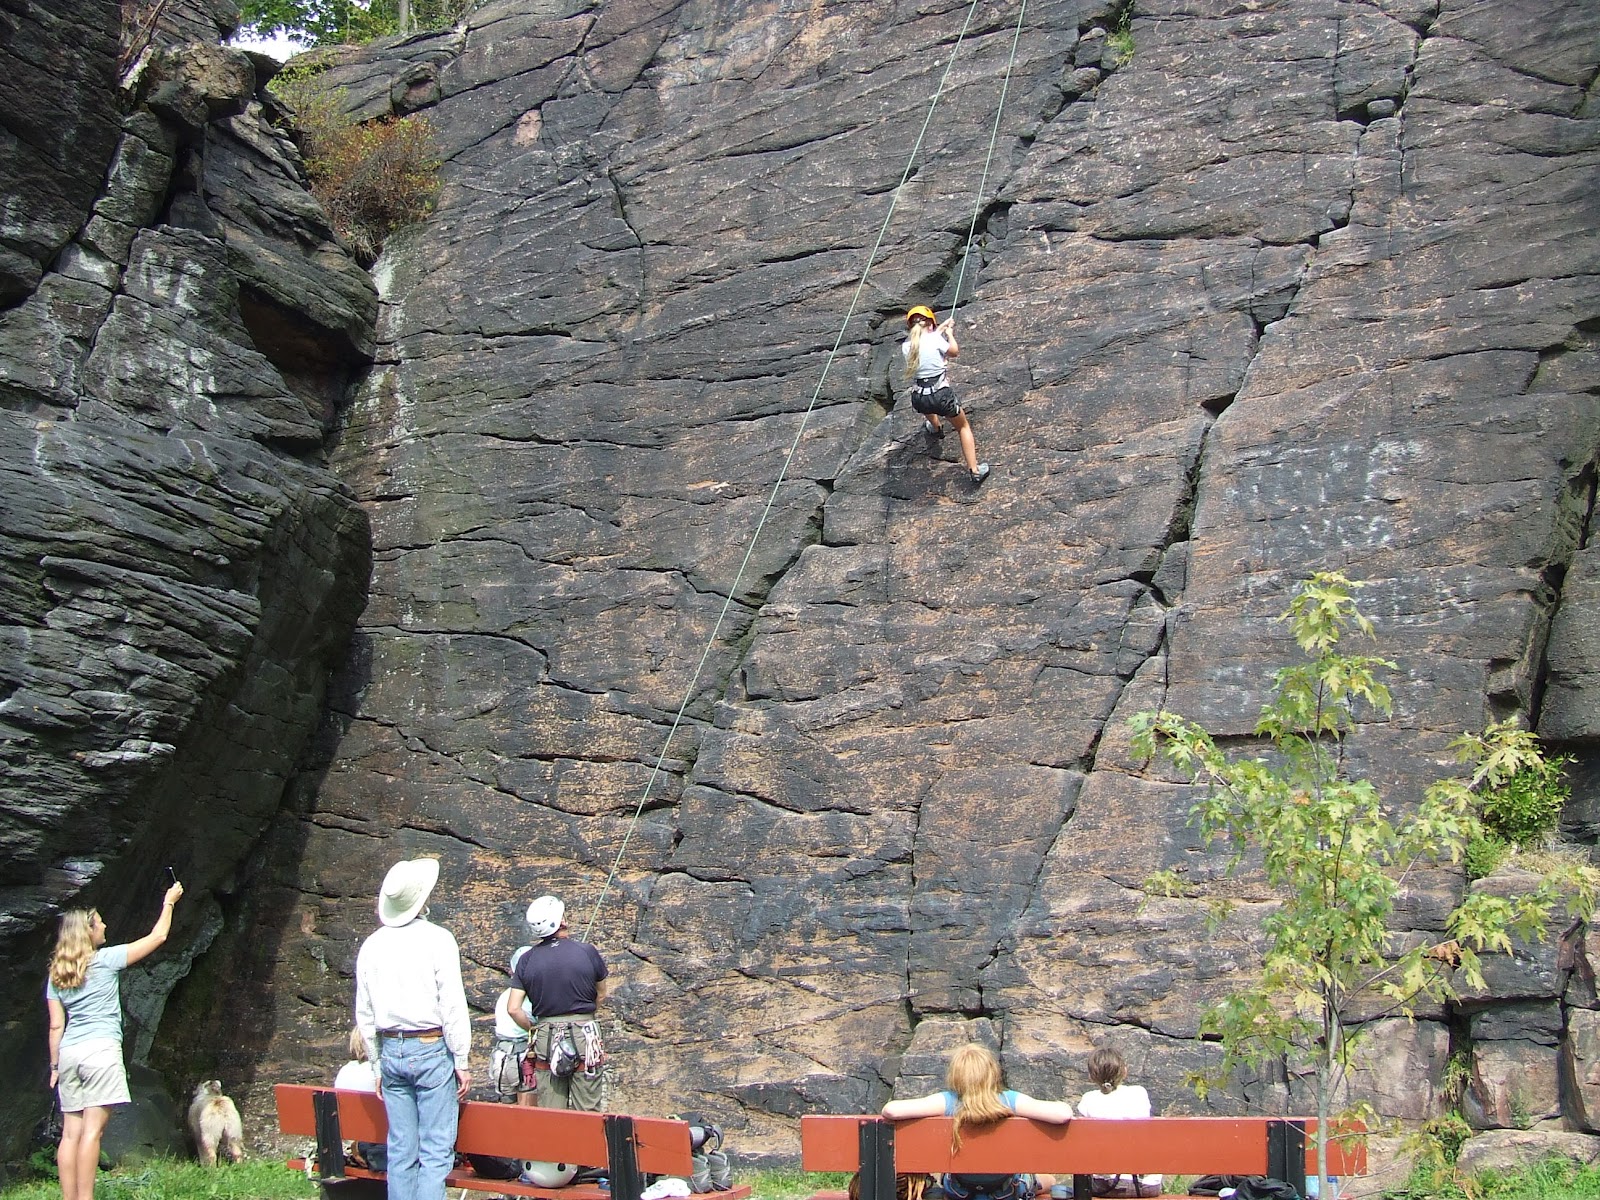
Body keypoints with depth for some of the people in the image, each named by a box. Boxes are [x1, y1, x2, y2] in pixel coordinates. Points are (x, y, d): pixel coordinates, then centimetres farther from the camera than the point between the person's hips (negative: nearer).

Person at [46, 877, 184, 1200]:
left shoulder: (56, 975, 13)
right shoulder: (106, 960, -1)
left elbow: (56, 1026, 12)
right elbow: (157, 936, 7)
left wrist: (55, 1066, 17)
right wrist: (169, 902, 20)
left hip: (69, 1053, 6)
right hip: (101, 1051, -6)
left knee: (71, 1132, 5)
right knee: (92, 1129, -9)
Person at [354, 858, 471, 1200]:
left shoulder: (372, 945, 7)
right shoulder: (437, 939, -8)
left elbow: (364, 1014, 12)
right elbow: (453, 1005, -9)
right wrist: (461, 1061, -3)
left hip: (391, 1051, 5)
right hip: (432, 1050, -5)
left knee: (401, 1152, 9)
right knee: (436, 1152, -3)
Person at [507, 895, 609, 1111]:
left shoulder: (527, 960, 1)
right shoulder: (587, 952, -4)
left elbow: (514, 1009, -1)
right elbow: (601, 995, 9)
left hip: (545, 1039, 2)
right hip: (585, 1036, -2)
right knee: (589, 1113, 3)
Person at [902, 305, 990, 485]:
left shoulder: (906, 346, 2)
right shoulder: (935, 338, -9)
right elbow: (954, 351, 9)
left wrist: (942, 328, 34)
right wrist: (949, 333, 26)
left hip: (919, 400, 3)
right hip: (941, 395, -3)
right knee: (963, 426, 21)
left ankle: (936, 427, 61)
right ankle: (975, 470, 17)